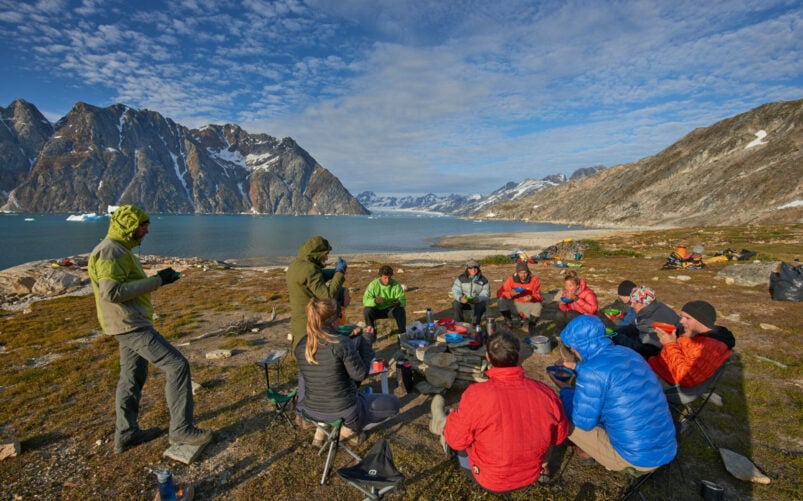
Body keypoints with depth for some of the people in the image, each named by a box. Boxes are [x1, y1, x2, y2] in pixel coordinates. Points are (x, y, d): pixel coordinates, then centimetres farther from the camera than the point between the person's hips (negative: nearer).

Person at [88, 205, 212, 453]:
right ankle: (181, 430, -2)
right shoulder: (110, 251, -17)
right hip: (130, 325, -11)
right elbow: (112, 292, -26)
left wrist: (157, 279, 8)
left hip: (131, 323, 11)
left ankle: (125, 434, 31)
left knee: (133, 377, 18)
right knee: (177, 365, -11)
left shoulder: (119, 250, 16)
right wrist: (156, 281, -23)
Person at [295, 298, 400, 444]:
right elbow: (360, 375, -15)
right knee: (392, 403, 15)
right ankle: (349, 428, 9)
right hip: (343, 411, -6)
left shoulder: (301, 346, -7)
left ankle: (321, 430, 24)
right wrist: (366, 342, -7)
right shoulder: (343, 343, -25)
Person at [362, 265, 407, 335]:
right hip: (377, 310, 0)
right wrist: (375, 301, -43)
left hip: (391, 309, 0)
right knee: (367, 310, -29)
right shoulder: (373, 284, -16)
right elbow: (365, 301, -22)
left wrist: (398, 303, -39)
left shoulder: (396, 285, -12)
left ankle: (403, 334, -16)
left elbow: (403, 300, -14)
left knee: (401, 311, -29)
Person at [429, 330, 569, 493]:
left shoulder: (475, 395, -31)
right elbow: (559, 436, -2)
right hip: (532, 474, 4)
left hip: (490, 480, -3)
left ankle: (443, 426, 46)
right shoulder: (546, 392, -20)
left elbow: (456, 440, -17)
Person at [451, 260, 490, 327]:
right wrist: (460, 298, -34)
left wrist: (478, 299, -35)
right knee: (456, 304, -28)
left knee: (480, 306, -33)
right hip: (464, 301, 1)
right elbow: (455, 290, -11)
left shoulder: (483, 280, -6)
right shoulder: (461, 278, -5)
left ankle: (475, 325, -12)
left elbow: (486, 294, -12)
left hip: (477, 301, -1)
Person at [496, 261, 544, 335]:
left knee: (538, 306, -31)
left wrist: (532, 298, -35)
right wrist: (510, 294, -35)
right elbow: (500, 293, -14)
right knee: (501, 300, -23)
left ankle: (531, 327, -6)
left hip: (528, 305, -1)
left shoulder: (534, 280, -9)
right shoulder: (511, 279, -10)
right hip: (514, 305, 1)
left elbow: (539, 296, -11)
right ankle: (508, 320, 1)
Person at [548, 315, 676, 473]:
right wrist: (578, 367, 24)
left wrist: (565, 389, 1)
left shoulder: (592, 371, -23)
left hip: (638, 458, -8)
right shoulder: (625, 352, 1)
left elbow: (582, 422, -12)